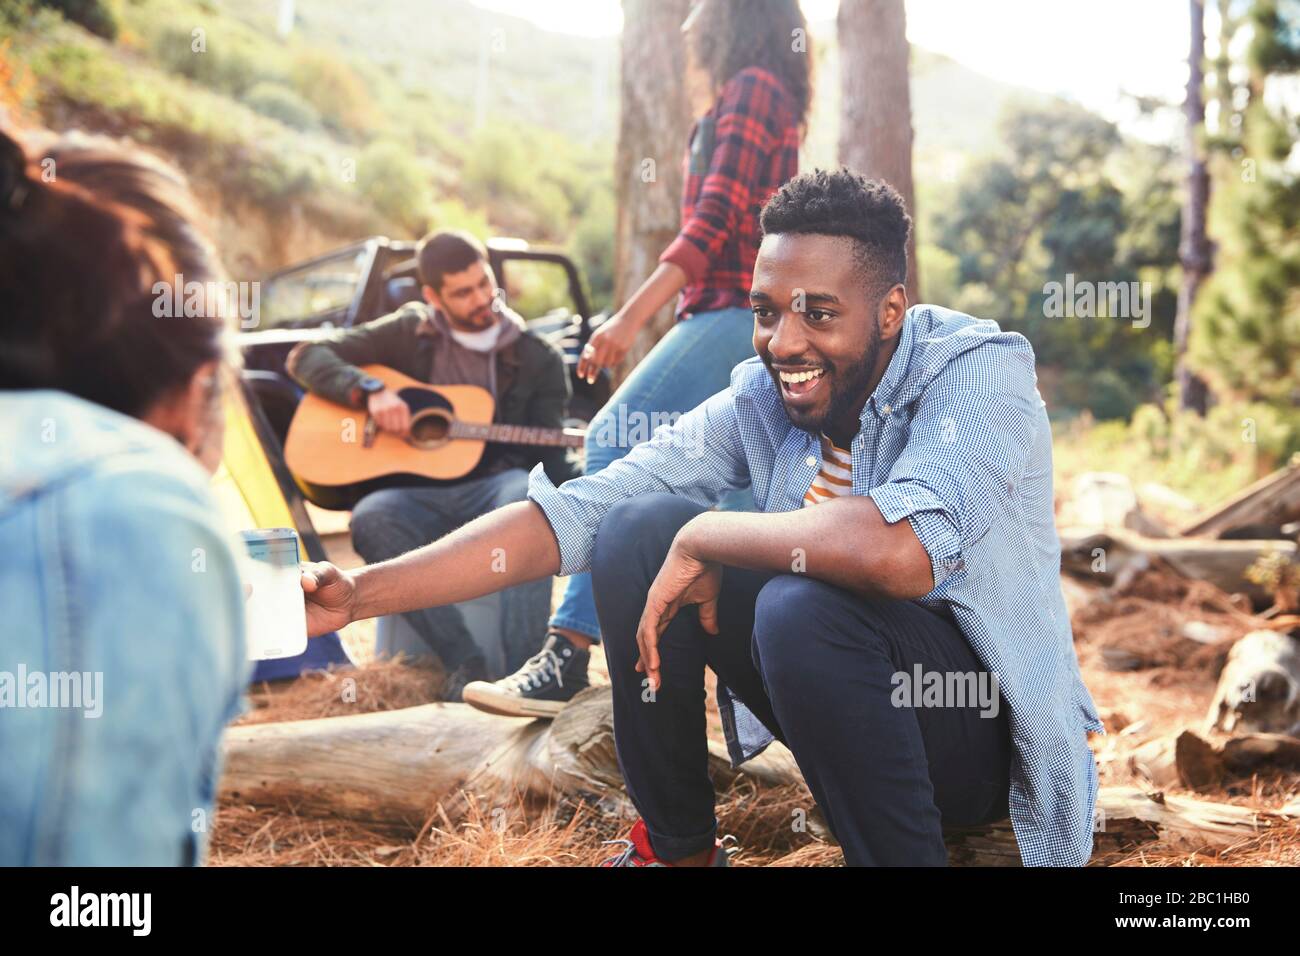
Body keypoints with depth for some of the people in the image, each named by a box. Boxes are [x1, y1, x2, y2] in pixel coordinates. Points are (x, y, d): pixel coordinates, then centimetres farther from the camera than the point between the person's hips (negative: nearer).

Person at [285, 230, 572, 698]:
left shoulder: (538, 358, 10)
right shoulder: (410, 333, 11)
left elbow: (549, 455, 7)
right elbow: (306, 356, 8)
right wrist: (371, 392, -9)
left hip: (495, 488, -1)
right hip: (420, 495, 1)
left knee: (527, 494, -38)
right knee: (370, 517, -35)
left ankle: (517, 671, -40)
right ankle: (466, 663, -32)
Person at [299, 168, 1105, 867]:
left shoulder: (981, 371, -22)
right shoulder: (760, 399, -5)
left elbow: (901, 551, -42)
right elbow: (577, 511, -9)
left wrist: (702, 539, -27)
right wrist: (359, 595, -18)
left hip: (993, 732, -6)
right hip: (856, 701, 6)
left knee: (804, 607, -35)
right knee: (642, 527, -11)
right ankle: (676, 848, 4)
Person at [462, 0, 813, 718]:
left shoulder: (750, 90, -6)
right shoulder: (765, 98, 25)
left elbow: (716, 222, -17)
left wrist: (631, 317, -24)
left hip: (734, 312, -11)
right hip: (738, 318, 11)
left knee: (612, 448, -19)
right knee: (738, 506, 10)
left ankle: (569, 654, -26)